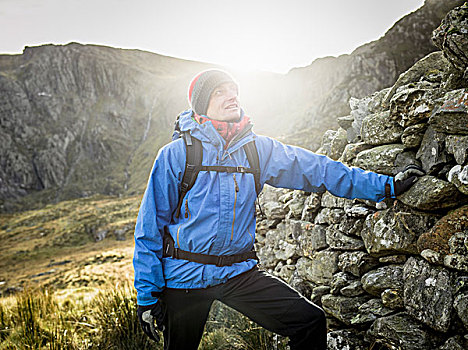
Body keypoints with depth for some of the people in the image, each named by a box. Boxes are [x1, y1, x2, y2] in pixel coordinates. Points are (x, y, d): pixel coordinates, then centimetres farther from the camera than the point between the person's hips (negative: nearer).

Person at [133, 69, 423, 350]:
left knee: (310, 320, -10)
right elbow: (151, 226, -5)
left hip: (239, 272, 2)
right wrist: (147, 295, -6)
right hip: (186, 275, -2)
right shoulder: (176, 154, -8)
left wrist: (387, 185, 2)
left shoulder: (259, 149, 2)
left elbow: (319, 169, 3)